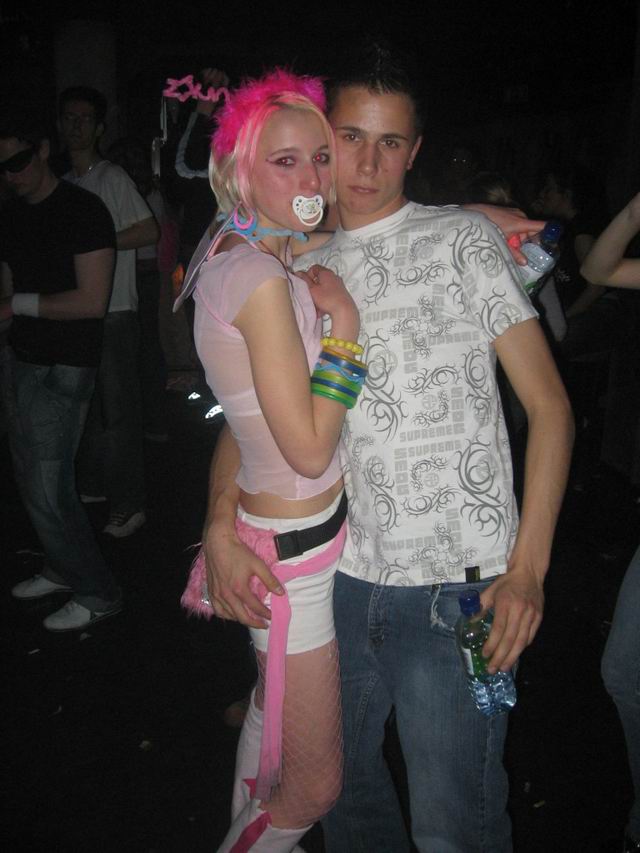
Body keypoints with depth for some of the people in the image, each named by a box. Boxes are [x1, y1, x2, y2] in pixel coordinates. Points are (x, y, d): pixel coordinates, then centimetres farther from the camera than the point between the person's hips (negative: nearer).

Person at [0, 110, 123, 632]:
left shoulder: (83, 211, -12)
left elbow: (92, 301, -18)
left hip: (63, 368, -8)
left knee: (48, 488, -7)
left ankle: (98, 594, 10)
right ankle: (63, 569, 33)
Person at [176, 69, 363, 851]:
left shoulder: (232, 255, 4)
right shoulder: (263, 279, -25)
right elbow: (310, 449, -25)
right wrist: (344, 323, -18)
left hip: (271, 521, 10)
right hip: (294, 552, -10)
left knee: (272, 702, 30)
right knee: (313, 788, 6)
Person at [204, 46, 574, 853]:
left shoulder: (463, 238, -2)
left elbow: (549, 404, -4)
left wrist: (528, 568, -13)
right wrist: (220, 524, -7)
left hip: (457, 588, -4)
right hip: (345, 577, 5)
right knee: (344, 786, 22)